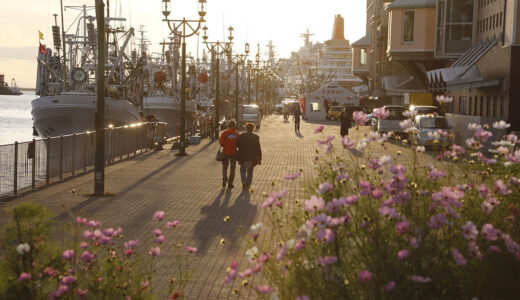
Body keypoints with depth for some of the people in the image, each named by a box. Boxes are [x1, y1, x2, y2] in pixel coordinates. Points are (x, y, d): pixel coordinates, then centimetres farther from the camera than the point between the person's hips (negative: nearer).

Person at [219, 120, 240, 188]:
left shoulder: (225, 133, -9)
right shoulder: (237, 134, -5)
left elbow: (221, 142, -10)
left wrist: (224, 146, 8)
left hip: (226, 152, -1)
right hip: (234, 152, 1)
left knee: (224, 167, 15)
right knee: (232, 168, 11)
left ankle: (224, 180, 1)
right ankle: (230, 183, 9)